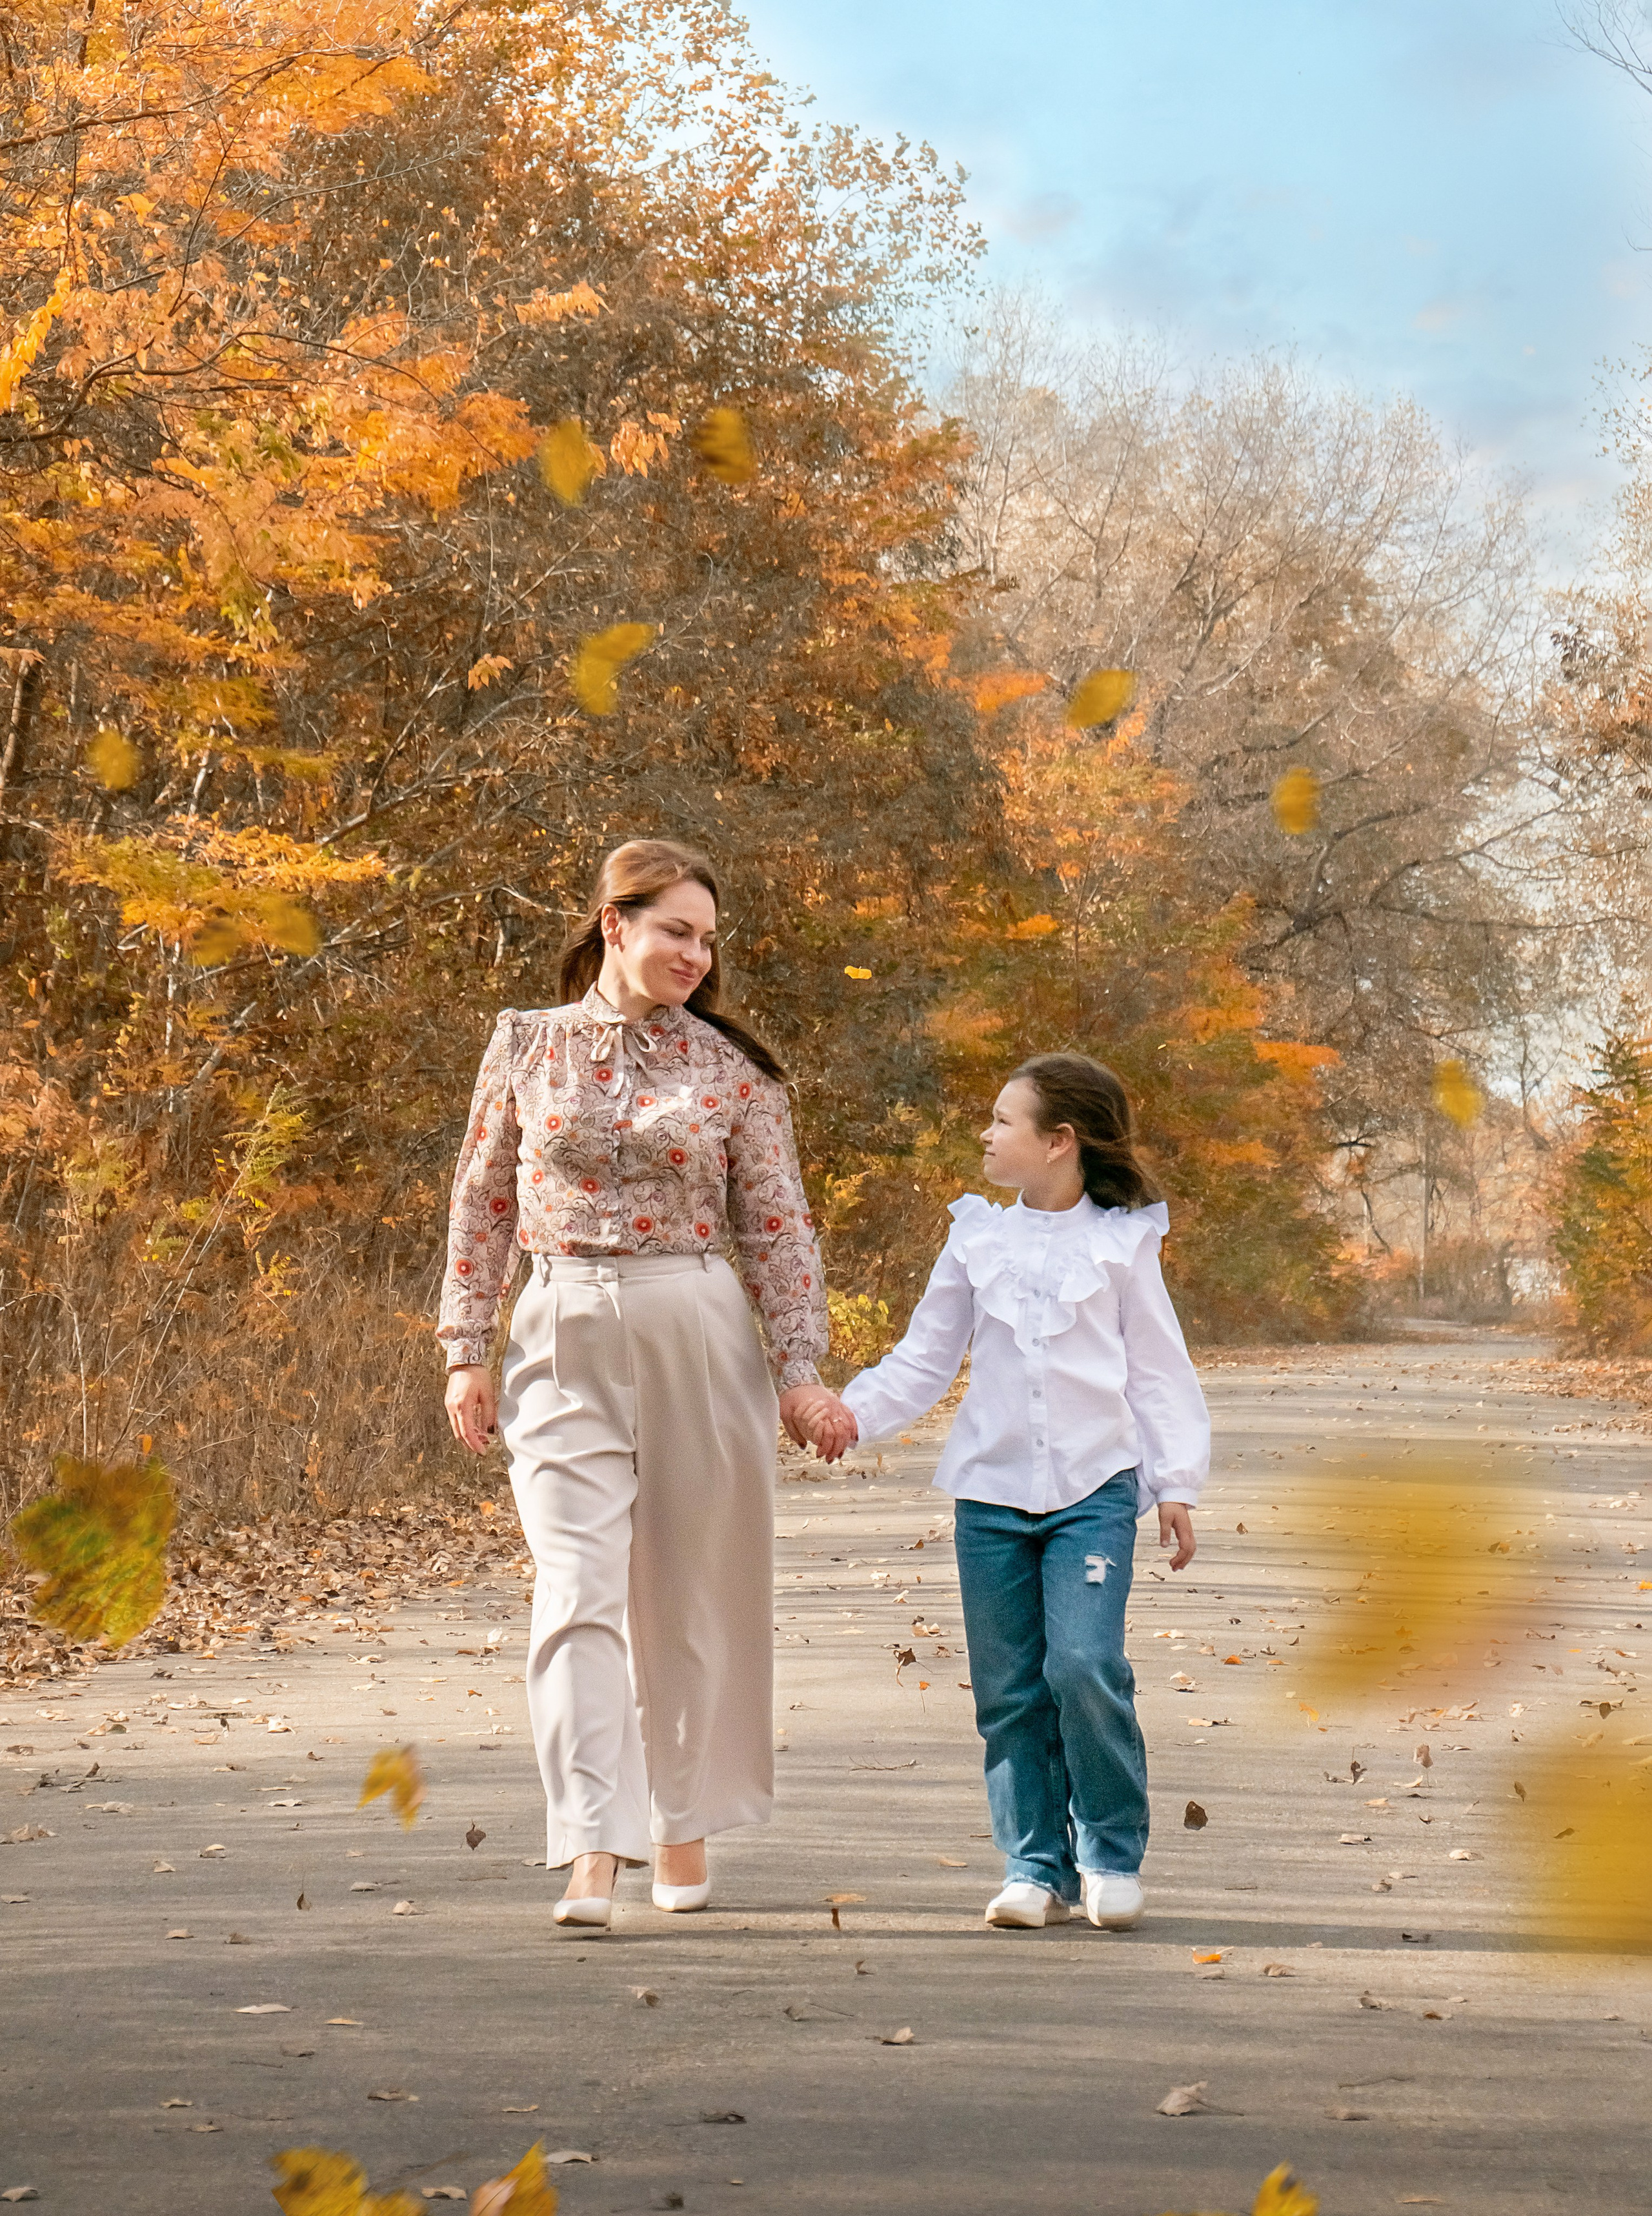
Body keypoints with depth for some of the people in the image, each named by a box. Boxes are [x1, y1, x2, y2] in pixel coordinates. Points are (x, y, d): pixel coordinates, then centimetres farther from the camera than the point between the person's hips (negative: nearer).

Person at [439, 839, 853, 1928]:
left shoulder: (734, 1068, 3)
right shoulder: (527, 1044, 5)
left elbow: (777, 1224, 5)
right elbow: (484, 1202, 9)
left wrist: (800, 1365, -2)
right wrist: (468, 1348, 5)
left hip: (699, 1335, 0)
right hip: (565, 1339, 0)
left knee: (690, 1594, 8)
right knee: (578, 1592, -12)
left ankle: (681, 1822, 26)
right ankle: (592, 1851, -16)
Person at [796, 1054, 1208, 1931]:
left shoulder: (1120, 1243, 3)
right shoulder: (976, 1240, 9)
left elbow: (1158, 1371, 6)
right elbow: (924, 1359, 12)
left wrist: (1176, 1482, 2)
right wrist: (855, 1408, -4)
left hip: (1094, 1487, -3)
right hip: (992, 1489, 3)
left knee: (1085, 1666, -16)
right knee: (1009, 1687, 3)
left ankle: (1110, 1854, 1)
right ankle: (1033, 1866, 14)